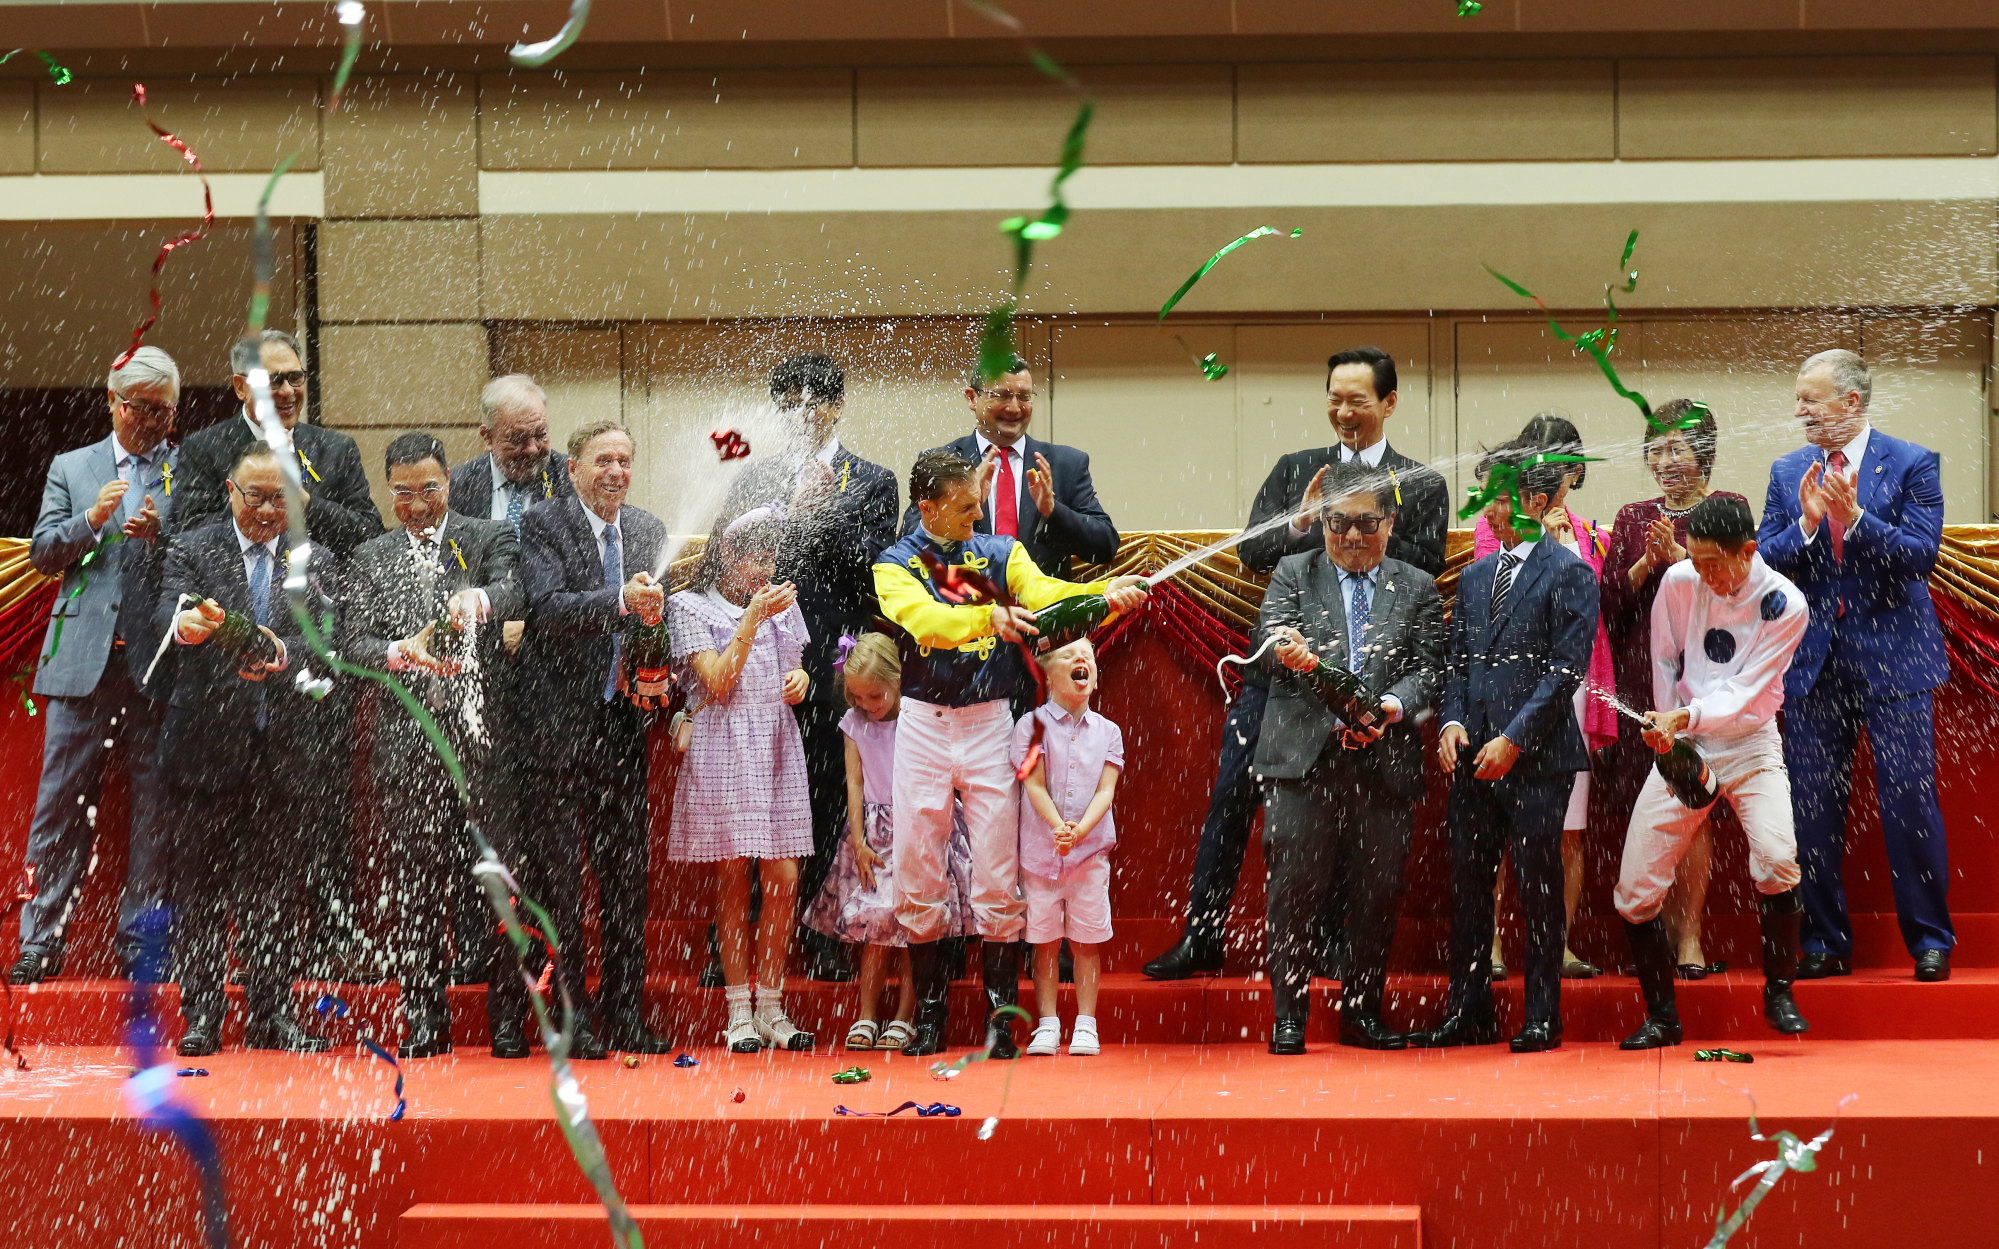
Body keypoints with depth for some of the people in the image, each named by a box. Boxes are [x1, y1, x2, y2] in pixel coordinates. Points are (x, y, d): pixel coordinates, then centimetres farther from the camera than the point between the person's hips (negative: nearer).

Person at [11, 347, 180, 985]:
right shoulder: (70, 468, 15)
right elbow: (43, 554, 7)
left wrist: (162, 536, -15)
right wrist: (91, 519, -9)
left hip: (158, 663, -1)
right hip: (83, 658, 1)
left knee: (154, 805, 0)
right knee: (62, 800, 0)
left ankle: (142, 939, 7)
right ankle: (41, 940, 3)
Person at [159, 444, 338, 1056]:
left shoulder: (314, 562, 9)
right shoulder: (190, 551, 3)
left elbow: (327, 638, -6)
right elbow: (168, 613, -14)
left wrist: (284, 654, -27)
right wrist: (185, 623, -38)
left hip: (284, 747, 2)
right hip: (206, 745, -2)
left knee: (276, 884, 6)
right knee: (200, 880, 2)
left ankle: (271, 1014, 13)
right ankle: (201, 1016, 8)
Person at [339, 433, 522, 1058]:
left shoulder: (490, 539, 6)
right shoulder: (370, 559, 14)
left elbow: (514, 590, -15)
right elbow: (353, 644, 4)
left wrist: (479, 600, -38)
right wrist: (403, 653, -17)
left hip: (479, 731, -2)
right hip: (407, 739, 2)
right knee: (414, 885, 1)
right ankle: (425, 1019, 5)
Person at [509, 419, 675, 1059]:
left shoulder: (649, 530, 12)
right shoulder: (542, 525, -6)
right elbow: (548, 609, -19)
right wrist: (620, 601, -32)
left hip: (623, 718, 6)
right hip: (558, 718, -5)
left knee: (627, 868, 7)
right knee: (557, 869, -3)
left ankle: (625, 1014, 14)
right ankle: (570, 1014, 1)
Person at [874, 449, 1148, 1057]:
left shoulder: (1001, 552, 7)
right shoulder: (896, 565, 0)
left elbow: (1042, 592, -11)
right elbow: (925, 619, -20)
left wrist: (1104, 593, -30)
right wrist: (988, 616, -37)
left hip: (989, 723, 1)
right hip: (923, 726, -1)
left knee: (998, 880, -1)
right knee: (918, 876, 3)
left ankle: (1001, 1017, 5)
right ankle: (930, 1013, 15)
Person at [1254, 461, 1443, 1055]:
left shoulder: (1418, 588, 12)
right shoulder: (1293, 574, 10)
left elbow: (1428, 667, 3)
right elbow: (1272, 635, -6)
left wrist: (1393, 706, -17)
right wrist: (1294, 654, -30)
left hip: (1385, 761, 2)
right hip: (1305, 756, -2)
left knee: (1378, 892, 4)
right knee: (1295, 888, -4)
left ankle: (1362, 1012, 16)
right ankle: (1288, 1017, 3)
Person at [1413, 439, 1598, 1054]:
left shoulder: (1570, 574, -4)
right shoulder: (1475, 577, 17)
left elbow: (1566, 669, -10)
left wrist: (1513, 738, -15)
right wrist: (1452, 722, -1)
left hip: (1537, 756, -6)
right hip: (1474, 755, 6)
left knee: (1538, 887, -2)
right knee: (1467, 885, 7)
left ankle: (1542, 1018, 5)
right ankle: (1469, 1013, 14)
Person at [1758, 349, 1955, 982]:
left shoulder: (1912, 464, -2)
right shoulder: (1788, 472, 10)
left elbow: (1920, 554, -11)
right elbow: (1763, 561, 4)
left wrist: (1854, 519, -22)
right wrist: (1806, 525, -14)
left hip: (1893, 658, -4)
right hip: (1812, 661, 4)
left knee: (1910, 800, -4)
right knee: (1812, 808, 4)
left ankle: (1930, 940, 7)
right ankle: (1825, 942, 14)